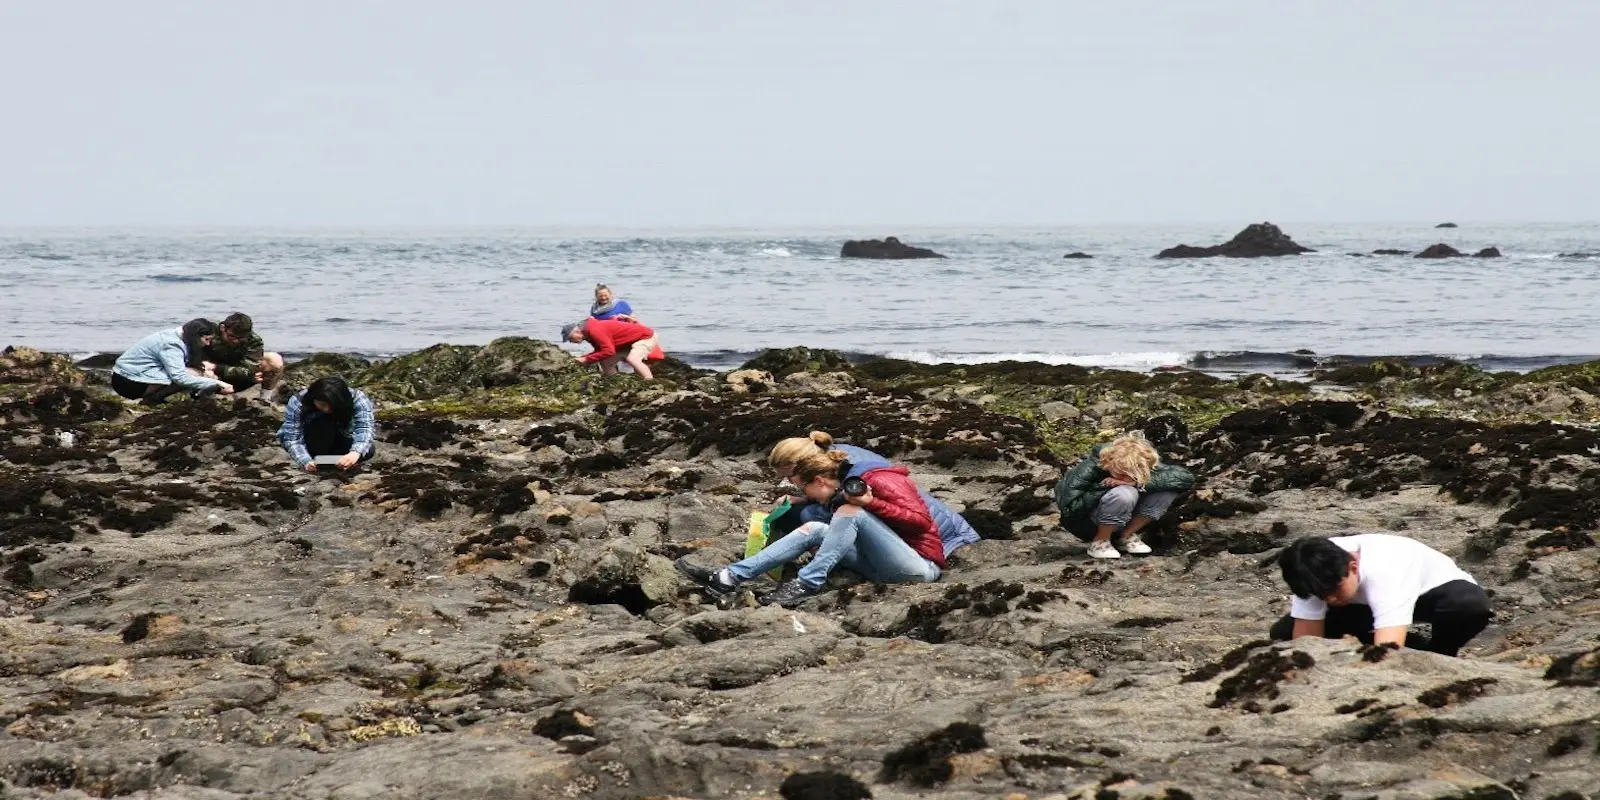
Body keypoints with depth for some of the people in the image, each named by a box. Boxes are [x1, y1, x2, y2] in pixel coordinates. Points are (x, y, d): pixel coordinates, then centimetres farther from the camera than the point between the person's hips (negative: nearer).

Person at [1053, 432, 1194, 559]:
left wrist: (1139, 483, -37)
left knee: (1167, 488, -19)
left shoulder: (1145, 467, -19)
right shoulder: (1090, 469, -30)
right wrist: (1105, 487, -34)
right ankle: (1099, 543, -14)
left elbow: (1186, 478, -28)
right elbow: (1067, 506, -33)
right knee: (1124, 494, -37)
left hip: (1121, 522, 5)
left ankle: (1128, 536, -4)